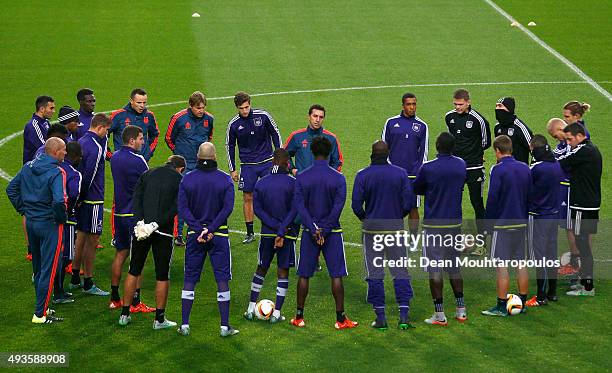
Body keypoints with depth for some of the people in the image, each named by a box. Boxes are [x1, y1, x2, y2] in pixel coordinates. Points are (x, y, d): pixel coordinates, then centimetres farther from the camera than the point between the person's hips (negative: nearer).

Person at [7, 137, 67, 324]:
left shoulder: (28, 167, 4)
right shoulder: (56, 173, -20)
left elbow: (11, 189, 11)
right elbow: (59, 201, -31)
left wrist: (22, 209, 13)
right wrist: (61, 218, -14)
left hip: (31, 222, 8)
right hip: (49, 225, -7)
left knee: (38, 267, 19)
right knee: (48, 269, 0)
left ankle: (43, 306, 29)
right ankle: (40, 314, 2)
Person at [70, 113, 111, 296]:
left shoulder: (81, 142, 10)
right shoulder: (96, 147, -19)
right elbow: (89, 175, -23)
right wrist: (82, 196, -12)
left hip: (82, 199, 10)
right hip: (93, 200, -10)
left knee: (81, 236, 17)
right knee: (92, 240, -3)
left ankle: (75, 279, 25)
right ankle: (88, 284, 1)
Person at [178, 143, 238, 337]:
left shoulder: (187, 179, -1)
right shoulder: (225, 179, -5)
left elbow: (183, 208, -8)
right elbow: (228, 208, -13)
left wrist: (199, 229, -13)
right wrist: (211, 229, -15)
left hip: (194, 234, 1)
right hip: (219, 235, -1)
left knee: (190, 279, 9)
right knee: (222, 279, 4)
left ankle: (185, 325, 8)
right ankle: (225, 326, 3)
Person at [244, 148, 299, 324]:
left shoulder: (261, 183, 1)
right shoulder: (293, 183, -8)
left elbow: (257, 209, -4)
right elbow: (294, 211, -14)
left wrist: (276, 227, -8)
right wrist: (282, 230, -12)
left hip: (267, 233, 3)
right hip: (288, 233, -3)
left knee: (261, 268, 16)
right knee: (283, 271, 4)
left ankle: (251, 308, 17)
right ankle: (276, 313, 4)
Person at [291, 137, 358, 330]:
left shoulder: (302, 178, -2)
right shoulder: (338, 178, -5)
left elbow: (300, 205, -9)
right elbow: (338, 207, -11)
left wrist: (314, 230, -12)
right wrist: (324, 230, -10)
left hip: (310, 232, 1)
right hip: (332, 232, -1)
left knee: (304, 275, 8)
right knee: (336, 275, 2)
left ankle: (299, 317, 13)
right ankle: (340, 318, 3)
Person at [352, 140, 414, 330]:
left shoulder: (362, 176, -6)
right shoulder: (400, 174, -3)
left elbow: (356, 205, -8)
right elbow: (408, 203, -5)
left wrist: (365, 219, 10)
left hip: (372, 229, -1)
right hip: (395, 228, 1)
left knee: (374, 274, 6)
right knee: (400, 272, 6)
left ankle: (380, 316, 6)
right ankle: (404, 315, -1)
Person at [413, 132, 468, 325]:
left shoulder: (427, 168, -13)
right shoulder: (461, 165, 2)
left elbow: (416, 189, 1)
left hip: (433, 224, -5)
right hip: (455, 222, 5)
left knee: (434, 269, 0)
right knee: (454, 266, 16)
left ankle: (439, 314, -1)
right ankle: (461, 310, 19)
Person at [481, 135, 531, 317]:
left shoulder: (498, 169, -12)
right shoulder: (525, 168, 7)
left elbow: (492, 198, -13)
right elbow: (529, 195, 13)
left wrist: (488, 221, -3)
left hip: (502, 224, -6)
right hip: (521, 223, 6)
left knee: (501, 266, -3)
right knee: (521, 264, 11)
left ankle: (501, 306, -1)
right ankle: (522, 303, 16)